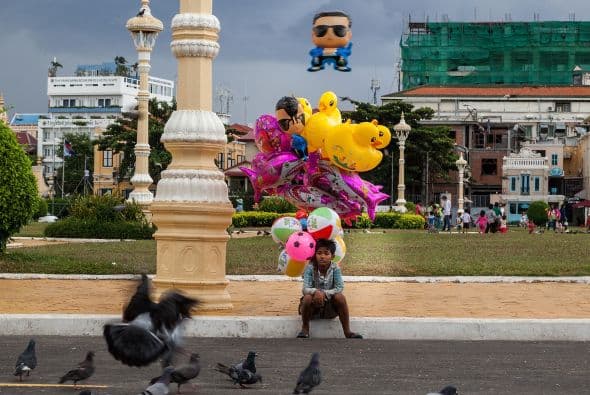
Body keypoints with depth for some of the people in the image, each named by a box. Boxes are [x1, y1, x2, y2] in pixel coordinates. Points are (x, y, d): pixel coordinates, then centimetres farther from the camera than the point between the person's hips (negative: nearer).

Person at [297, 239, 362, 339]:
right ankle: (305, 329, -11)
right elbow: (305, 289, -21)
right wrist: (316, 292, -43)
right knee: (307, 297, -31)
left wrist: (324, 293, -33)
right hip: (313, 306, -1)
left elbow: (339, 288, -18)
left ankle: (347, 331, -22)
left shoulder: (335, 268, -9)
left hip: (330, 308, 1)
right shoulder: (310, 268, -12)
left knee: (340, 296, -26)